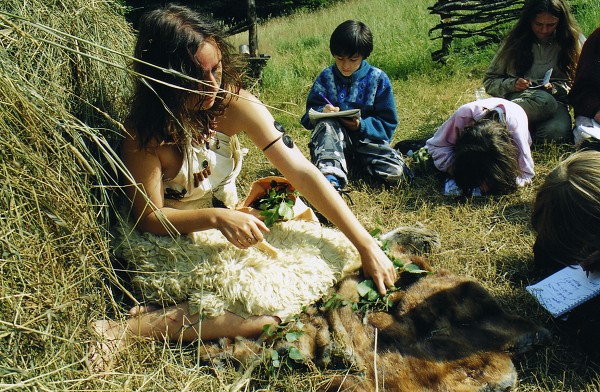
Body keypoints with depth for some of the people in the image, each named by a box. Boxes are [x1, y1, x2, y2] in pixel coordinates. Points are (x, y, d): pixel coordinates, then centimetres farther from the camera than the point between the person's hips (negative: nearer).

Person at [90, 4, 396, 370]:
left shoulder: (234, 103, -14)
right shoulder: (145, 131, -21)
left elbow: (302, 172, -17)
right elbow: (150, 216, -13)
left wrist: (366, 245, -20)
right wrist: (216, 218, -32)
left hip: (232, 224, 6)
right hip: (172, 243, -6)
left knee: (336, 249, -12)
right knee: (269, 301, -28)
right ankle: (138, 325, -17)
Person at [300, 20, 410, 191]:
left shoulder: (378, 79, -4)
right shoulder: (326, 77, 0)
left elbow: (388, 124, -3)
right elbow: (309, 116, 0)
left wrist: (361, 126, -22)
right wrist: (322, 112, -23)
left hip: (366, 139, 0)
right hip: (334, 141, 0)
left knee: (396, 171, -27)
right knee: (326, 124, -33)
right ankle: (331, 179, -52)